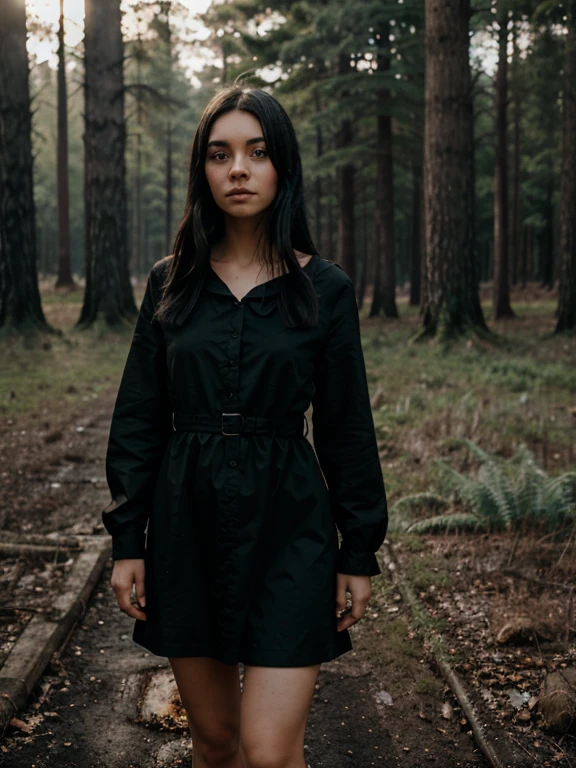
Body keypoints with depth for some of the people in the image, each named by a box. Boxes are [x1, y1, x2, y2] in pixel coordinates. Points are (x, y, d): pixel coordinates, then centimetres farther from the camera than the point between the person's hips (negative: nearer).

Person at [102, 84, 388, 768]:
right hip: (188, 527, 3)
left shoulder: (324, 288, -2)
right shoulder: (170, 283, 3)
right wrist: (127, 541, 1)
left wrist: (360, 553, 2)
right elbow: (137, 419, 5)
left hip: (287, 530, -2)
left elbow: (347, 428, 2)